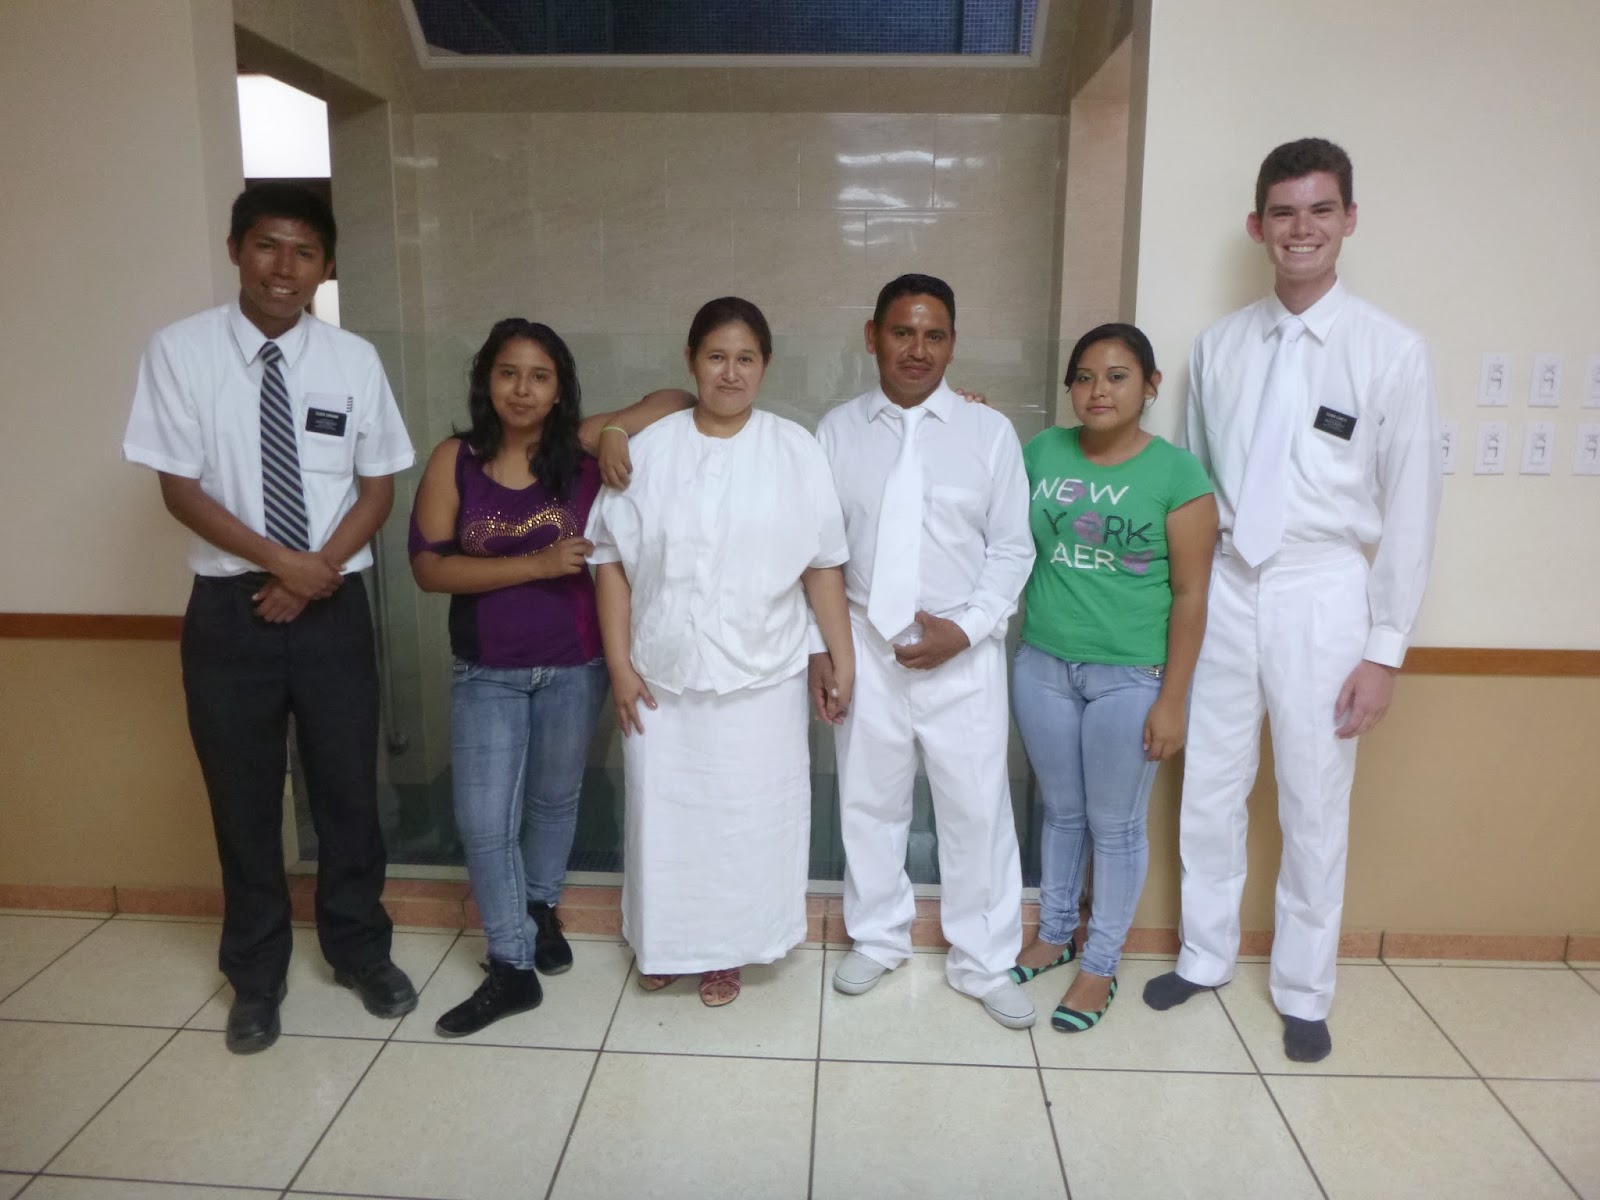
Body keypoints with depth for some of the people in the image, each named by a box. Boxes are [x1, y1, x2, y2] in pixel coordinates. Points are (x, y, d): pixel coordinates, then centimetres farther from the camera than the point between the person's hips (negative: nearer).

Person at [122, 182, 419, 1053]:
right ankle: (256, 979, 32)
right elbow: (180, 489, -6)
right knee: (244, 804, 11)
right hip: (230, 611, -1)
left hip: (335, 610, 1)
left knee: (348, 793, 12)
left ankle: (361, 954, 34)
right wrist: (281, 560, -15)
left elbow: (378, 487, 2)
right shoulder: (180, 352, -5)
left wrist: (318, 571, -11)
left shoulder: (354, 361, -1)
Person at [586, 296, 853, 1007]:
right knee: (664, 811, 12)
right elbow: (612, 560, -1)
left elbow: (823, 566, -1)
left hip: (759, 679, 0)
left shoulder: (794, 450, -2)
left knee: (747, 815, 9)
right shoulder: (649, 449, -1)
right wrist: (619, 663, -5)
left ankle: (727, 950, 32)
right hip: (662, 677, 1)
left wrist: (844, 660, -2)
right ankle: (664, 943, 35)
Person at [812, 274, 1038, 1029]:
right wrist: (817, 646, 0)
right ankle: (877, 938, 35)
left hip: (962, 655, -1)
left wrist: (965, 628, -12)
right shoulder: (837, 431, 3)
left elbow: (1011, 547, -1)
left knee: (977, 809, 6)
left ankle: (984, 962, 25)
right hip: (864, 648, 2)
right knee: (869, 801, 14)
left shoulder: (990, 432, -1)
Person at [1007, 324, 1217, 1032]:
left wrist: (1173, 699, -10)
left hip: (1129, 678, -3)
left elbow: (1190, 593, -8)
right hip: (1043, 668, 4)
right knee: (1061, 811, 18)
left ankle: (1101, 964, 28)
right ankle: (1054, 934, 38)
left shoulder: (1177, 473, -9)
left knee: (1116, 825, 10)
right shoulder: (1041, 453, 2)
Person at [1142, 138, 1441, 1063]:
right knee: (1209, 789, 12)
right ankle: (1206, 956, 33)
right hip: (1225, 588, 3)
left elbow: (1411, 509, -5)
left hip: (1322, 595, -2)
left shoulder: (1393, 352, -5)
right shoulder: (1220, 346, 4)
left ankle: (1304, 991, 29)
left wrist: (1385, 648, -7)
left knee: (1315, 807, 8)